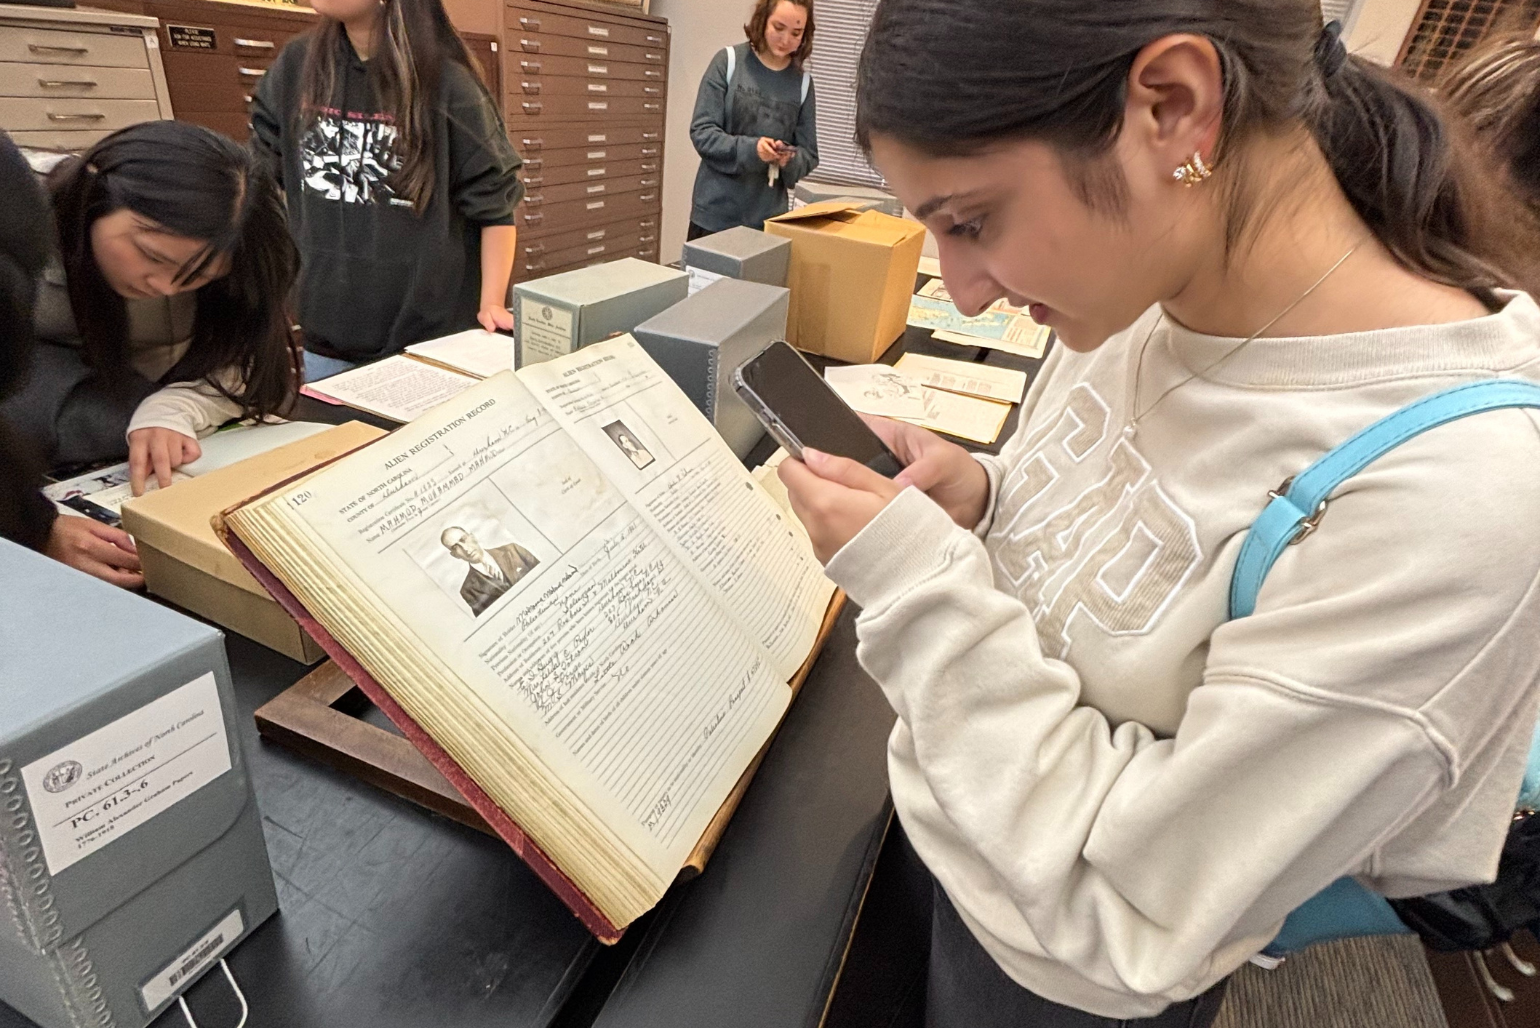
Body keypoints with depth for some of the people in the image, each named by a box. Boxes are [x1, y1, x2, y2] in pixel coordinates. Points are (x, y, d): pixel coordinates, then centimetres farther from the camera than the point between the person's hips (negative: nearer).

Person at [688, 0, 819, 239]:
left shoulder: (803, 83, 4)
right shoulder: (729, 61, -2)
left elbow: (808, 155, 6)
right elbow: (701, 131, -6)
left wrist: (789, 160, -17)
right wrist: (749, 149, -21)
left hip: (768, 218, 2)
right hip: (715, 214, -1)